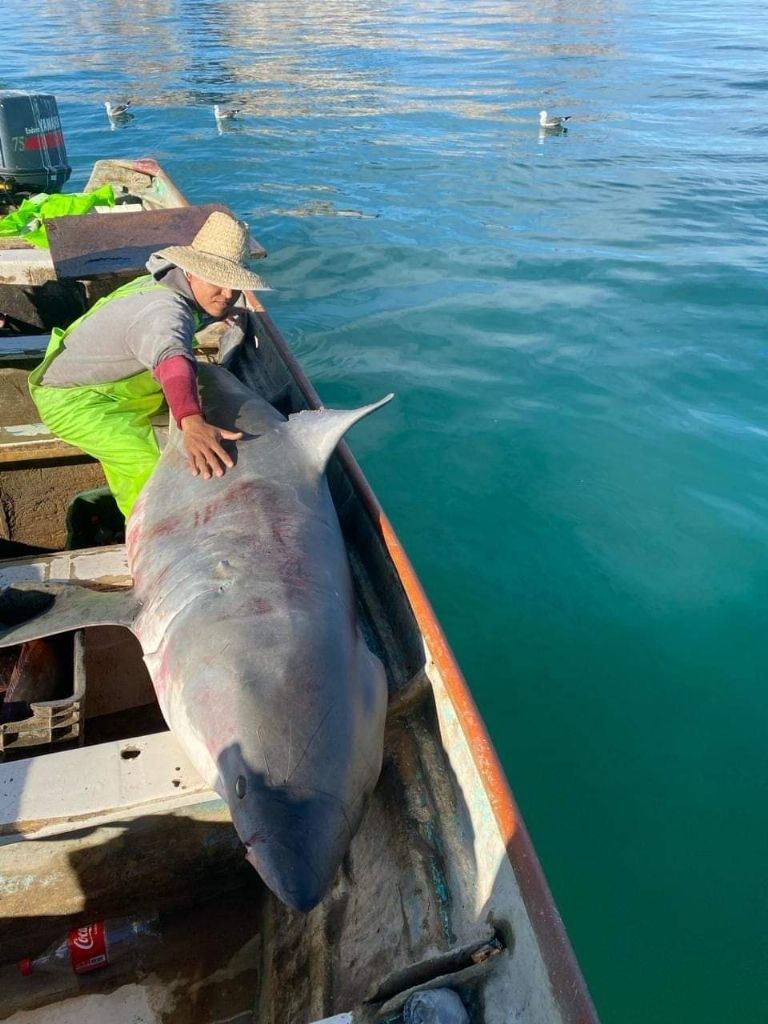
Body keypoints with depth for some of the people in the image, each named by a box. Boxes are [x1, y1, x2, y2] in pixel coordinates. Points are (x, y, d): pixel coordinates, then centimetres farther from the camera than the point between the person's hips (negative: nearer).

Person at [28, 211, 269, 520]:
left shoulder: (173, 279, -4)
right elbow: (172, 358, -57)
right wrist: (193, 424, -74)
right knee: (150, 468, -21)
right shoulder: (167, 311, -34)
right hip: (72, 401, -10)